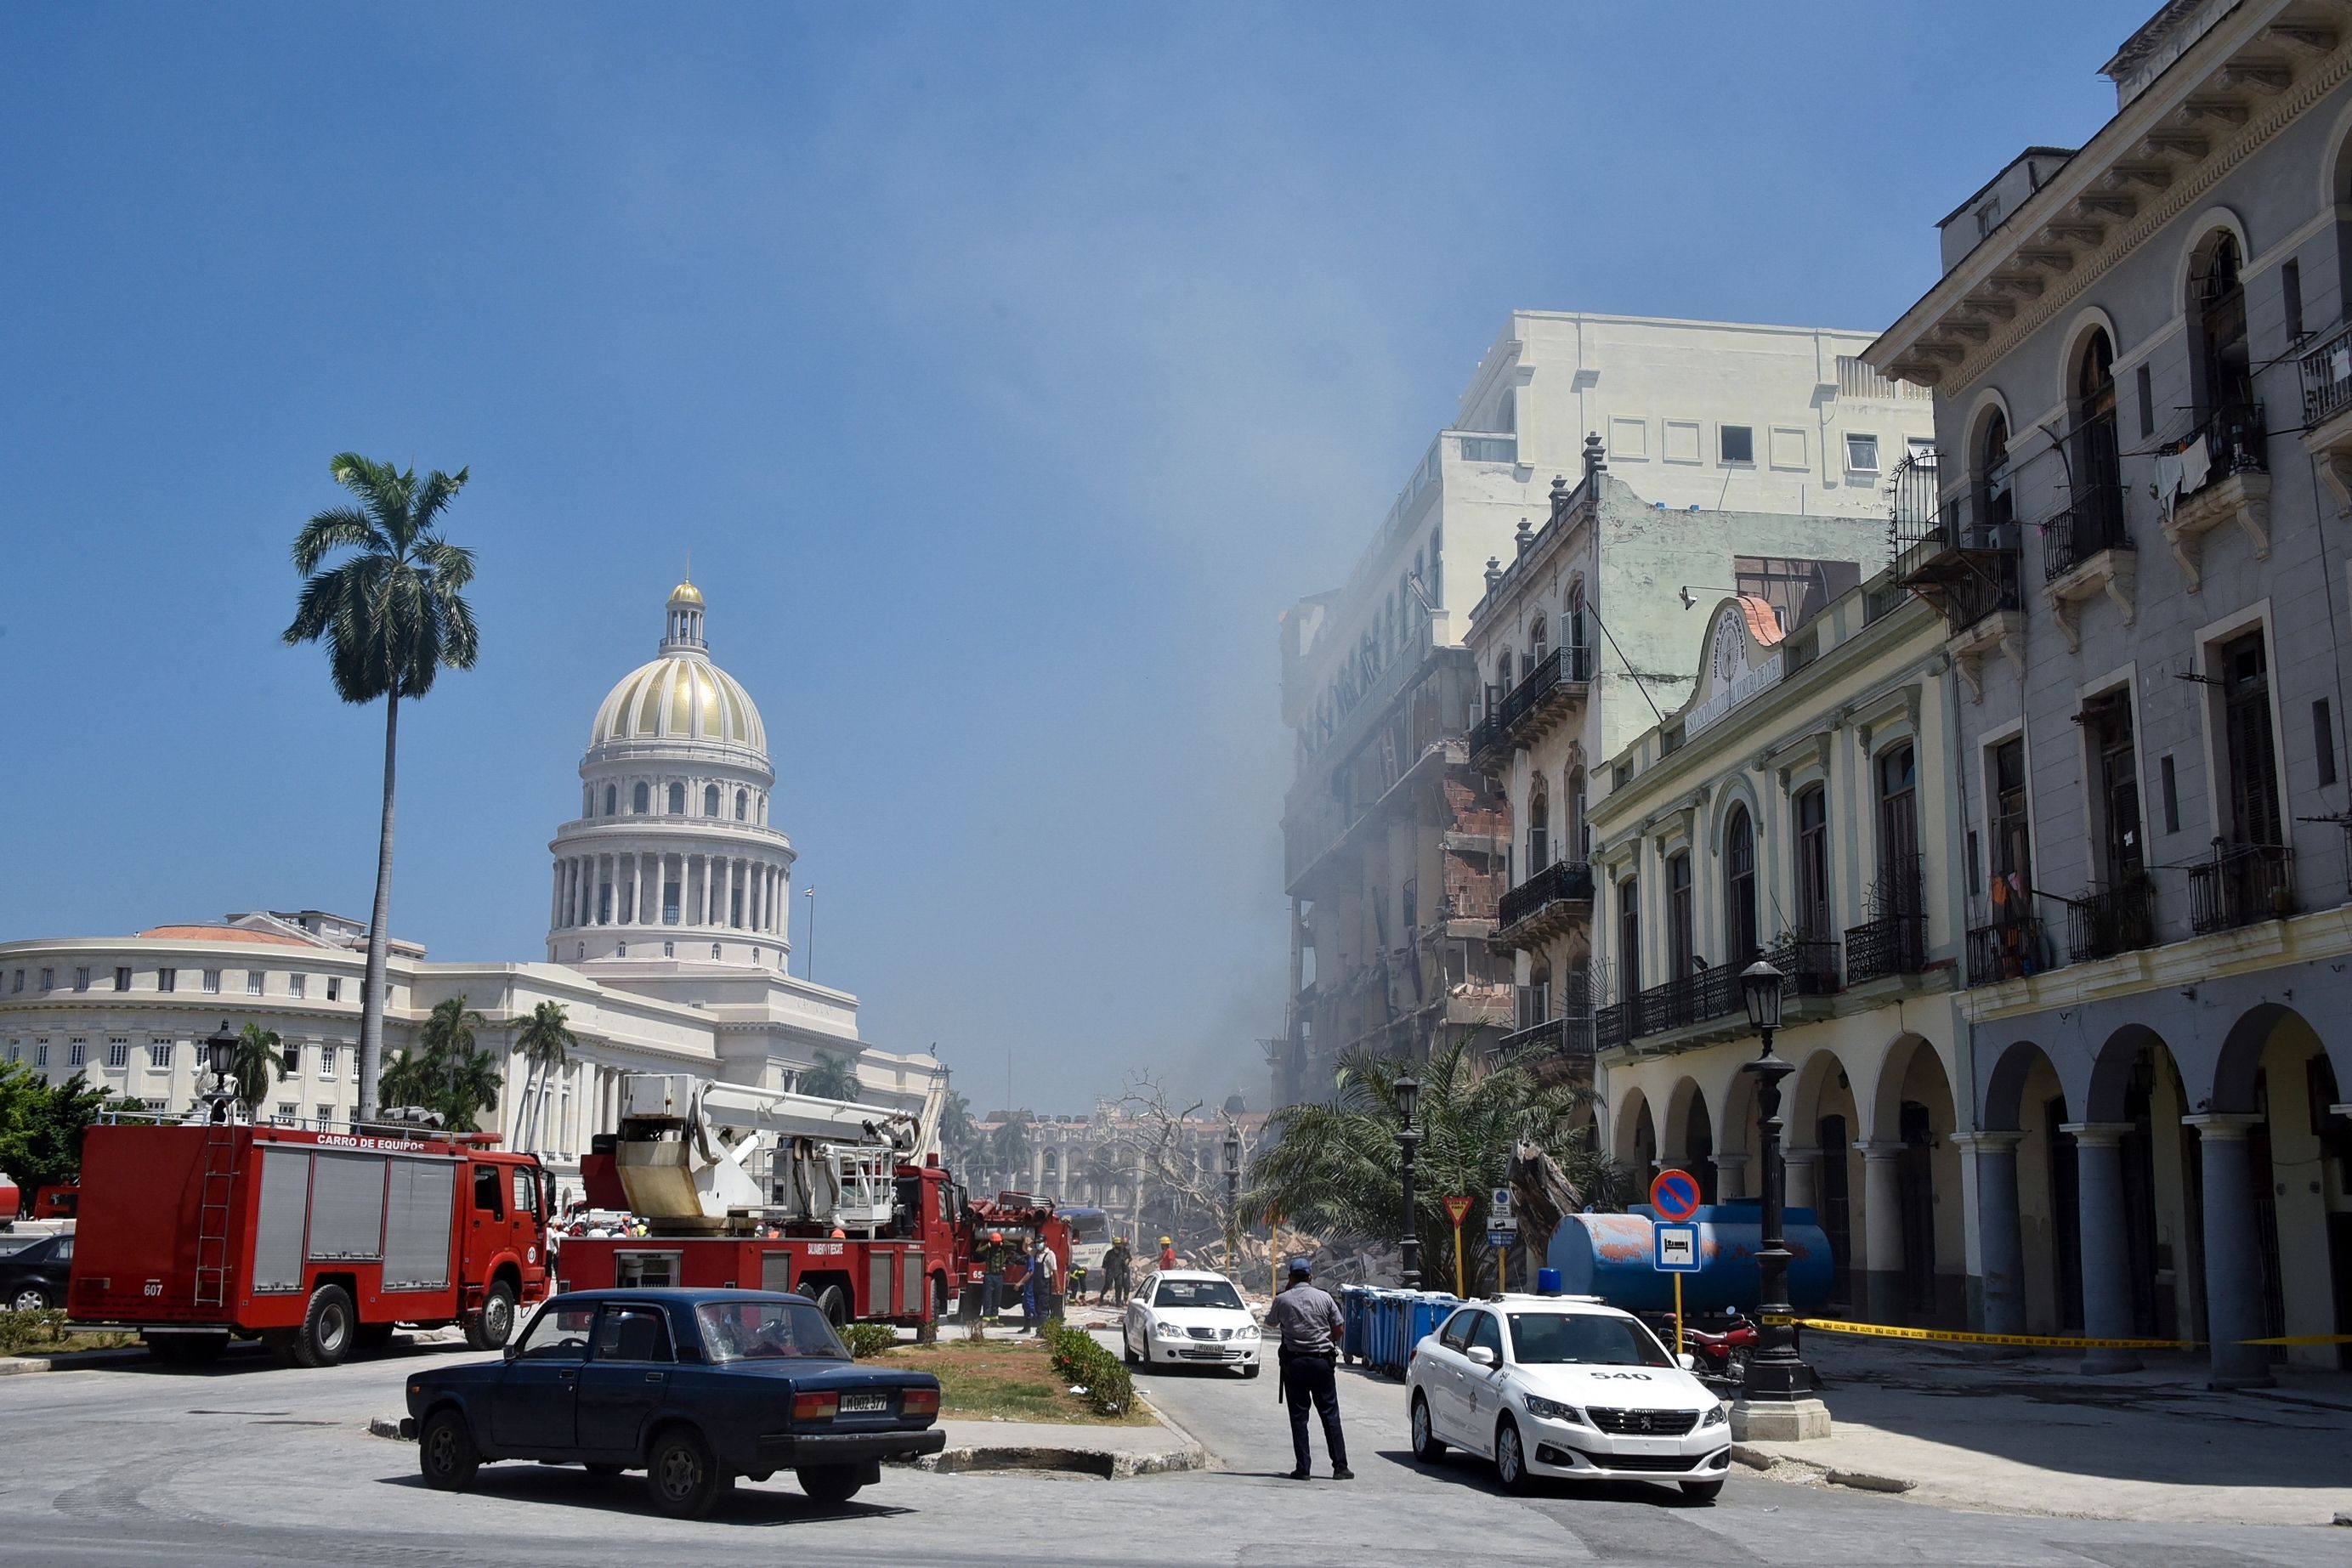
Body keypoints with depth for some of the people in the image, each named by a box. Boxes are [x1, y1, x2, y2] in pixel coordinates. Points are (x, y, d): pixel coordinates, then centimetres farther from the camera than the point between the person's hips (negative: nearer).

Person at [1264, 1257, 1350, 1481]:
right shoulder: (1324, 1297, -2)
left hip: (1294, 1362, 0)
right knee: (1330, 1415, 6)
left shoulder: (1283, 1300, -3)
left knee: (1298, 1416, 5)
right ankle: (1340, 1467, 5)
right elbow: (1339, 1328, 4)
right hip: (1322, 1361, 0)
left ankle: (1303, 1468, 2)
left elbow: (1270, 1323, 15)